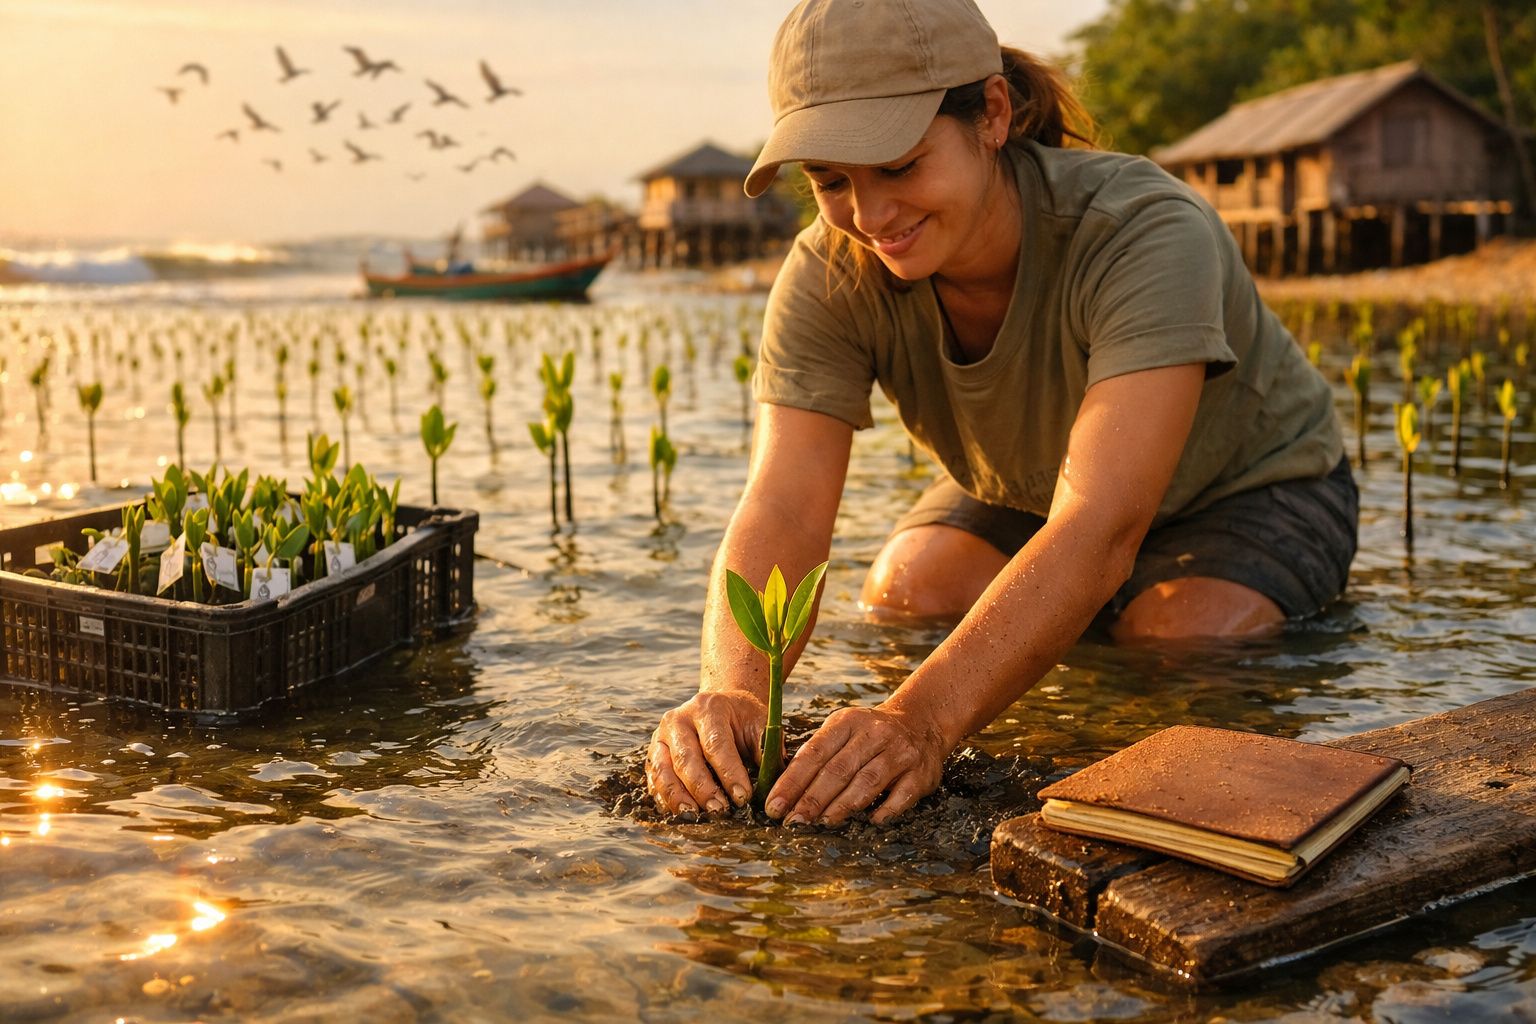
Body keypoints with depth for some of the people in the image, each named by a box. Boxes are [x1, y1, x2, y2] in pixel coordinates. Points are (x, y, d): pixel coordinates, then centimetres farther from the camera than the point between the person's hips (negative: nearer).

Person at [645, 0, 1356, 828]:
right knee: (895, 606, -19)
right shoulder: (828, 279, -25)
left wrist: (924, 719, -63)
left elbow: (1099, 533, -49)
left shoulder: (1145, 235, -39)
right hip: (1023, 490, 4)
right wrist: (731, 693, -56)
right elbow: (781, 511, -35)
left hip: (1249, 488, -4)